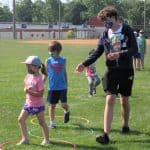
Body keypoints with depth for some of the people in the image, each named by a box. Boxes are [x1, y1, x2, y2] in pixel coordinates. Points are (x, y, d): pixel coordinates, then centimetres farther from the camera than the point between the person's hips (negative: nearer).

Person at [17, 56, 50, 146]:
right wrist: (26, 89, -9)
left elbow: (41, 93, -24)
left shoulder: (39, 79, -22)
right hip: (28, 104, 7)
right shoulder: (28, 76, 1)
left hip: (38, 105, -7)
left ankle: (46, 140, 25)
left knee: (42, 122, 8)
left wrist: (29, 91, -26)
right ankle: (25, 139, 12)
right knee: (21, 119, 2)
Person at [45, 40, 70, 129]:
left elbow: (65, 73, 10)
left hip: (62, 87, -1)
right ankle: (52, 122, 17)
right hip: (52, 87, 1)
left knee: (64, 104, -6)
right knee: (52, 105, 5)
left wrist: (66, 85, 12)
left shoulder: (63, 60, 2)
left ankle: (67, 112, 29)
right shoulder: (48, 61, 1)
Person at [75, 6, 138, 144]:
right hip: (112, 71, 2)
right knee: (110, 100, -10)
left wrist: (120, 54, -27)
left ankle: (125, 125, 37)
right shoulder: (105, 35, 3)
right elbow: (97, 53, 3)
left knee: (124, 100, 11)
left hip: (126, 70, -2)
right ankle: (106, 135, -14)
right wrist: (84, 64, -10)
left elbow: (135, 49, -12)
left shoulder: (127, 30, -6)